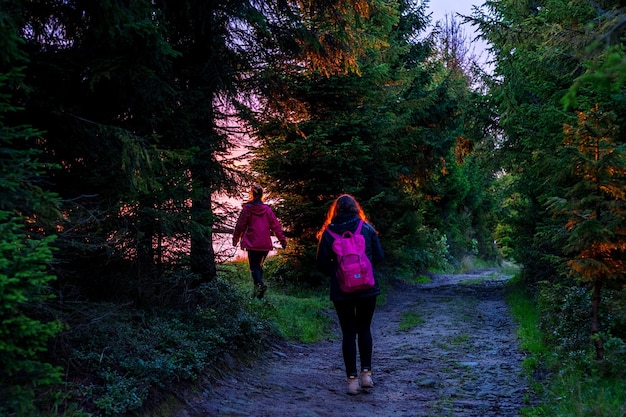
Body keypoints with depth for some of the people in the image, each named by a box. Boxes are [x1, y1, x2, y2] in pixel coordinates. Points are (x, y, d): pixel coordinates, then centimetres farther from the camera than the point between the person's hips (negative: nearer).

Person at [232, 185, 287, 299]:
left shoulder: (247, 208, -3)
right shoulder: (267, 209, 6)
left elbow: (240, 226, 1)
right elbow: (275, 225, 4)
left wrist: (235, 239, 15)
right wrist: (282, 240, 8)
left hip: (252, 243, -4)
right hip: (266, 244, 4)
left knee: (254, 267, -1)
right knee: (259, 265, 17)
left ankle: (260, 284, -28)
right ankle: (258, 292, 16)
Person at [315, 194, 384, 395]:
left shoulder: (328, 233, -4)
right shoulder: (367, 228, -3)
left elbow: (321, 262, -2)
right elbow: (379, 256, 2)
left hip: (341, 290, -1)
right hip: (367, 288, 1)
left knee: (348, 333, 7)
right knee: (364, 329, 17)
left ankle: (352, 379, 6)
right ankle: (366, 373, 13)